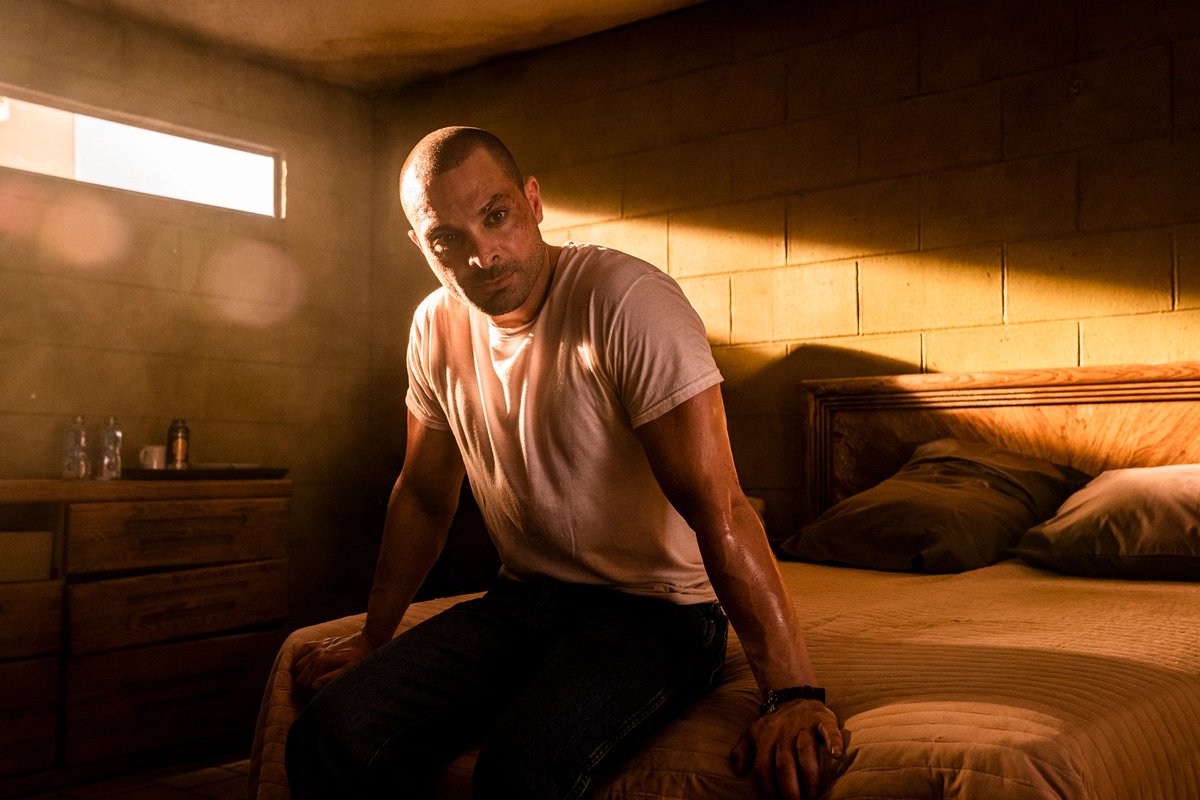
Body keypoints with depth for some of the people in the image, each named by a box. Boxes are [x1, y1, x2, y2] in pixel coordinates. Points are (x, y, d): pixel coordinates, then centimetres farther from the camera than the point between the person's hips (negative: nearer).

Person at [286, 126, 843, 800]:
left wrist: (795, 693, -30)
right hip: (523, 598, 5)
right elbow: (424, 495, 14)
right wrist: (374, 638, 18)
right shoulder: (437, 326, 2)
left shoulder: (629, 300, -19)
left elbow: (718, 507, -25)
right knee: (331, 740, -15)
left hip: (657, 607, -5)